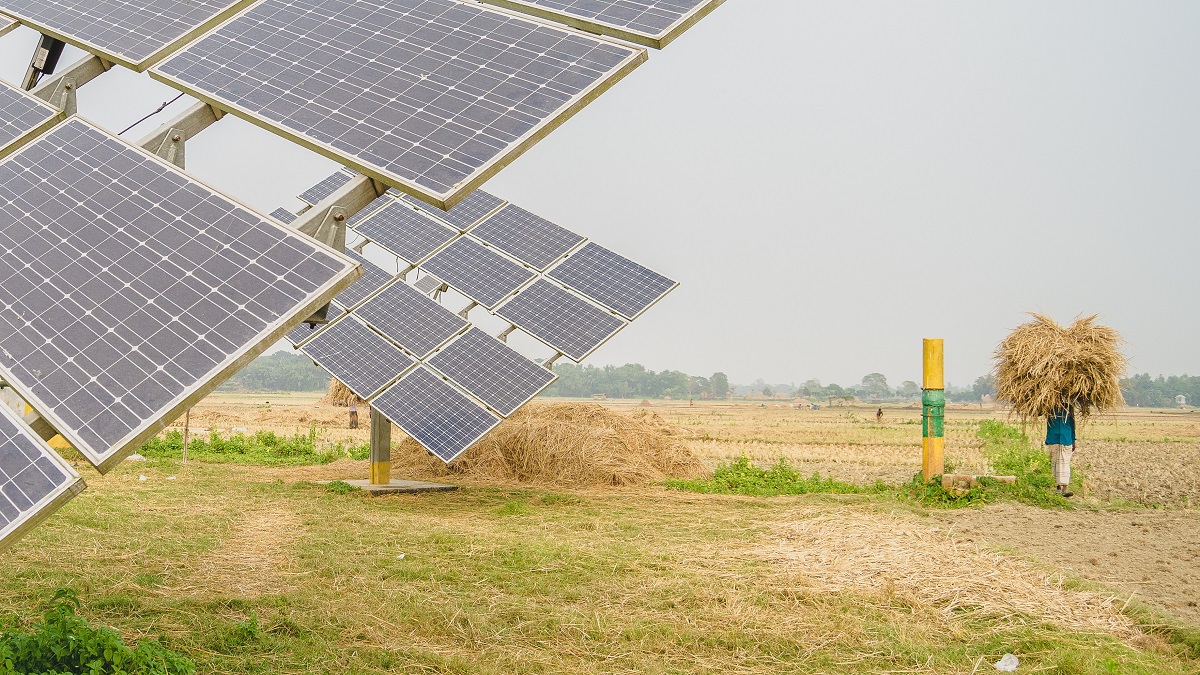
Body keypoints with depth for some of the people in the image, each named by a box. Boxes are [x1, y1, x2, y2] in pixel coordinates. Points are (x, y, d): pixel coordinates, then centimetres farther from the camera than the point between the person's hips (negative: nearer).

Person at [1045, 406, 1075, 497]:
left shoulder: (1068, 409, 6)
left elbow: (1072, 426, 12)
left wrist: (1073, 441, 11)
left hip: (1066, 441, -1)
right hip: (1053, 441, 1)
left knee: (1065, 463, -8)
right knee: (1054, 462, 7)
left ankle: (1064, 488, -15)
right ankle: (1058, 485, 20)